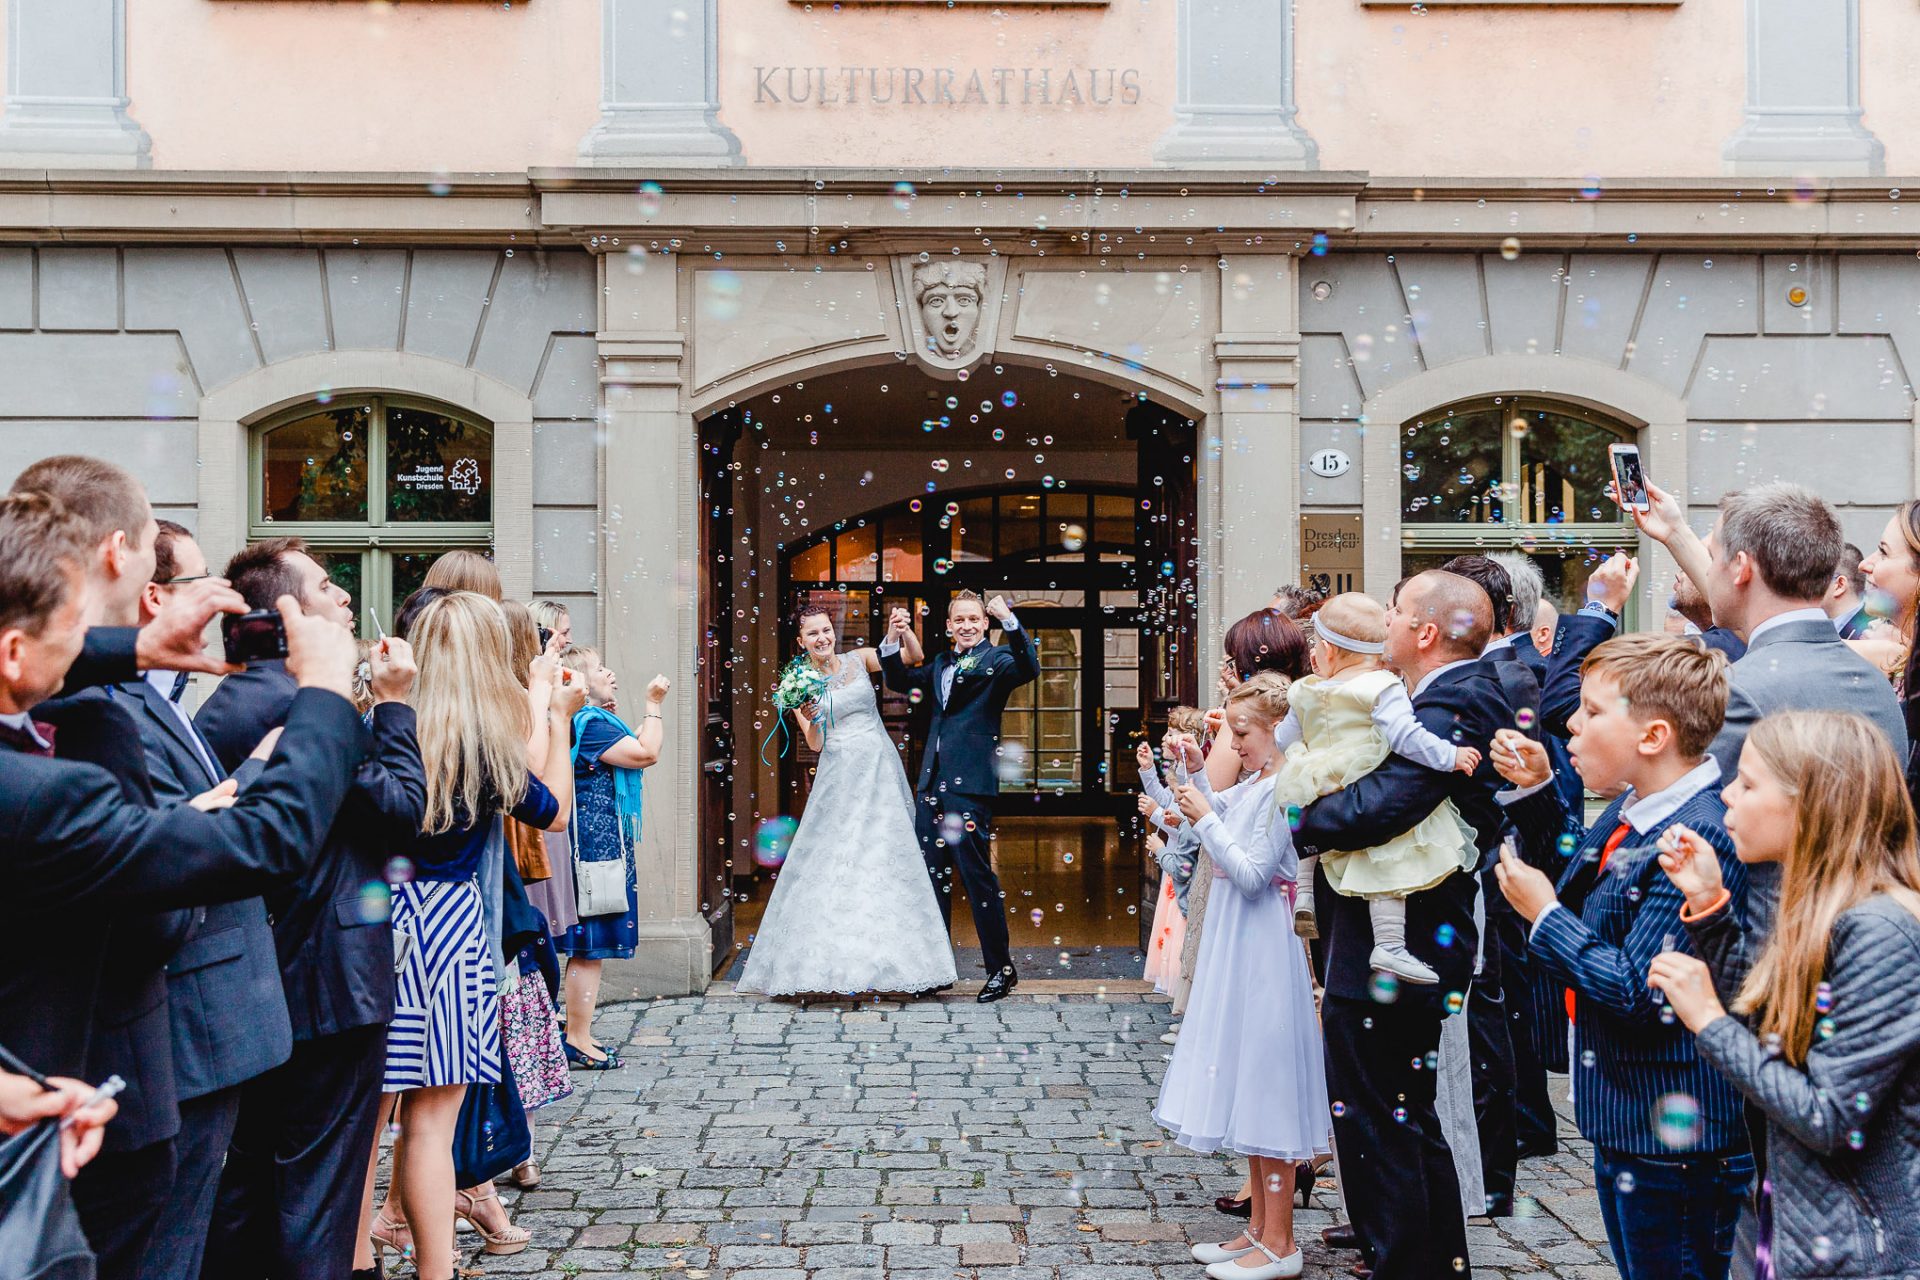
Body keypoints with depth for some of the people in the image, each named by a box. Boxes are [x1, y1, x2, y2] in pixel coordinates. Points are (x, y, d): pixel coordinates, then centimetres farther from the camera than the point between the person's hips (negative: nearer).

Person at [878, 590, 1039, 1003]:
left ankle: (1001, 969, 3)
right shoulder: (941, 663, 19)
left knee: (977, 874, -6)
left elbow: (1029, 669, -19)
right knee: (932, 876, 11)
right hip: (932, 783, 7)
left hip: (969, 784, -7)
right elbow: (900, 682, 22)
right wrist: (892, 641, 6)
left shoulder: (996, 659, -1)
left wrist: (1009, 621, -31)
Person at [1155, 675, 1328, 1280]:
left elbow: (1250, 875, -22)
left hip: (1263, 952, -10)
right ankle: (1261, 1226, 24)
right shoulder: (1252, 784, 9)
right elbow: (1216, 810, 29)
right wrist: (1196, 773, 15)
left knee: (1265, 1089, -3)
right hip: (1238, 951, 10)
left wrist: (1206, 819, -16)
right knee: (1244, 1089, 14)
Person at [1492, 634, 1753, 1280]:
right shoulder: (1629, 809, 3)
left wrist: (1545, 916, -17)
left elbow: (1641, 995, -28)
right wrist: (1535, 791, 9)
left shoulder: (1698, 841, -26)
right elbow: (1580, 876, 24)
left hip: (1675, 1140, -10)